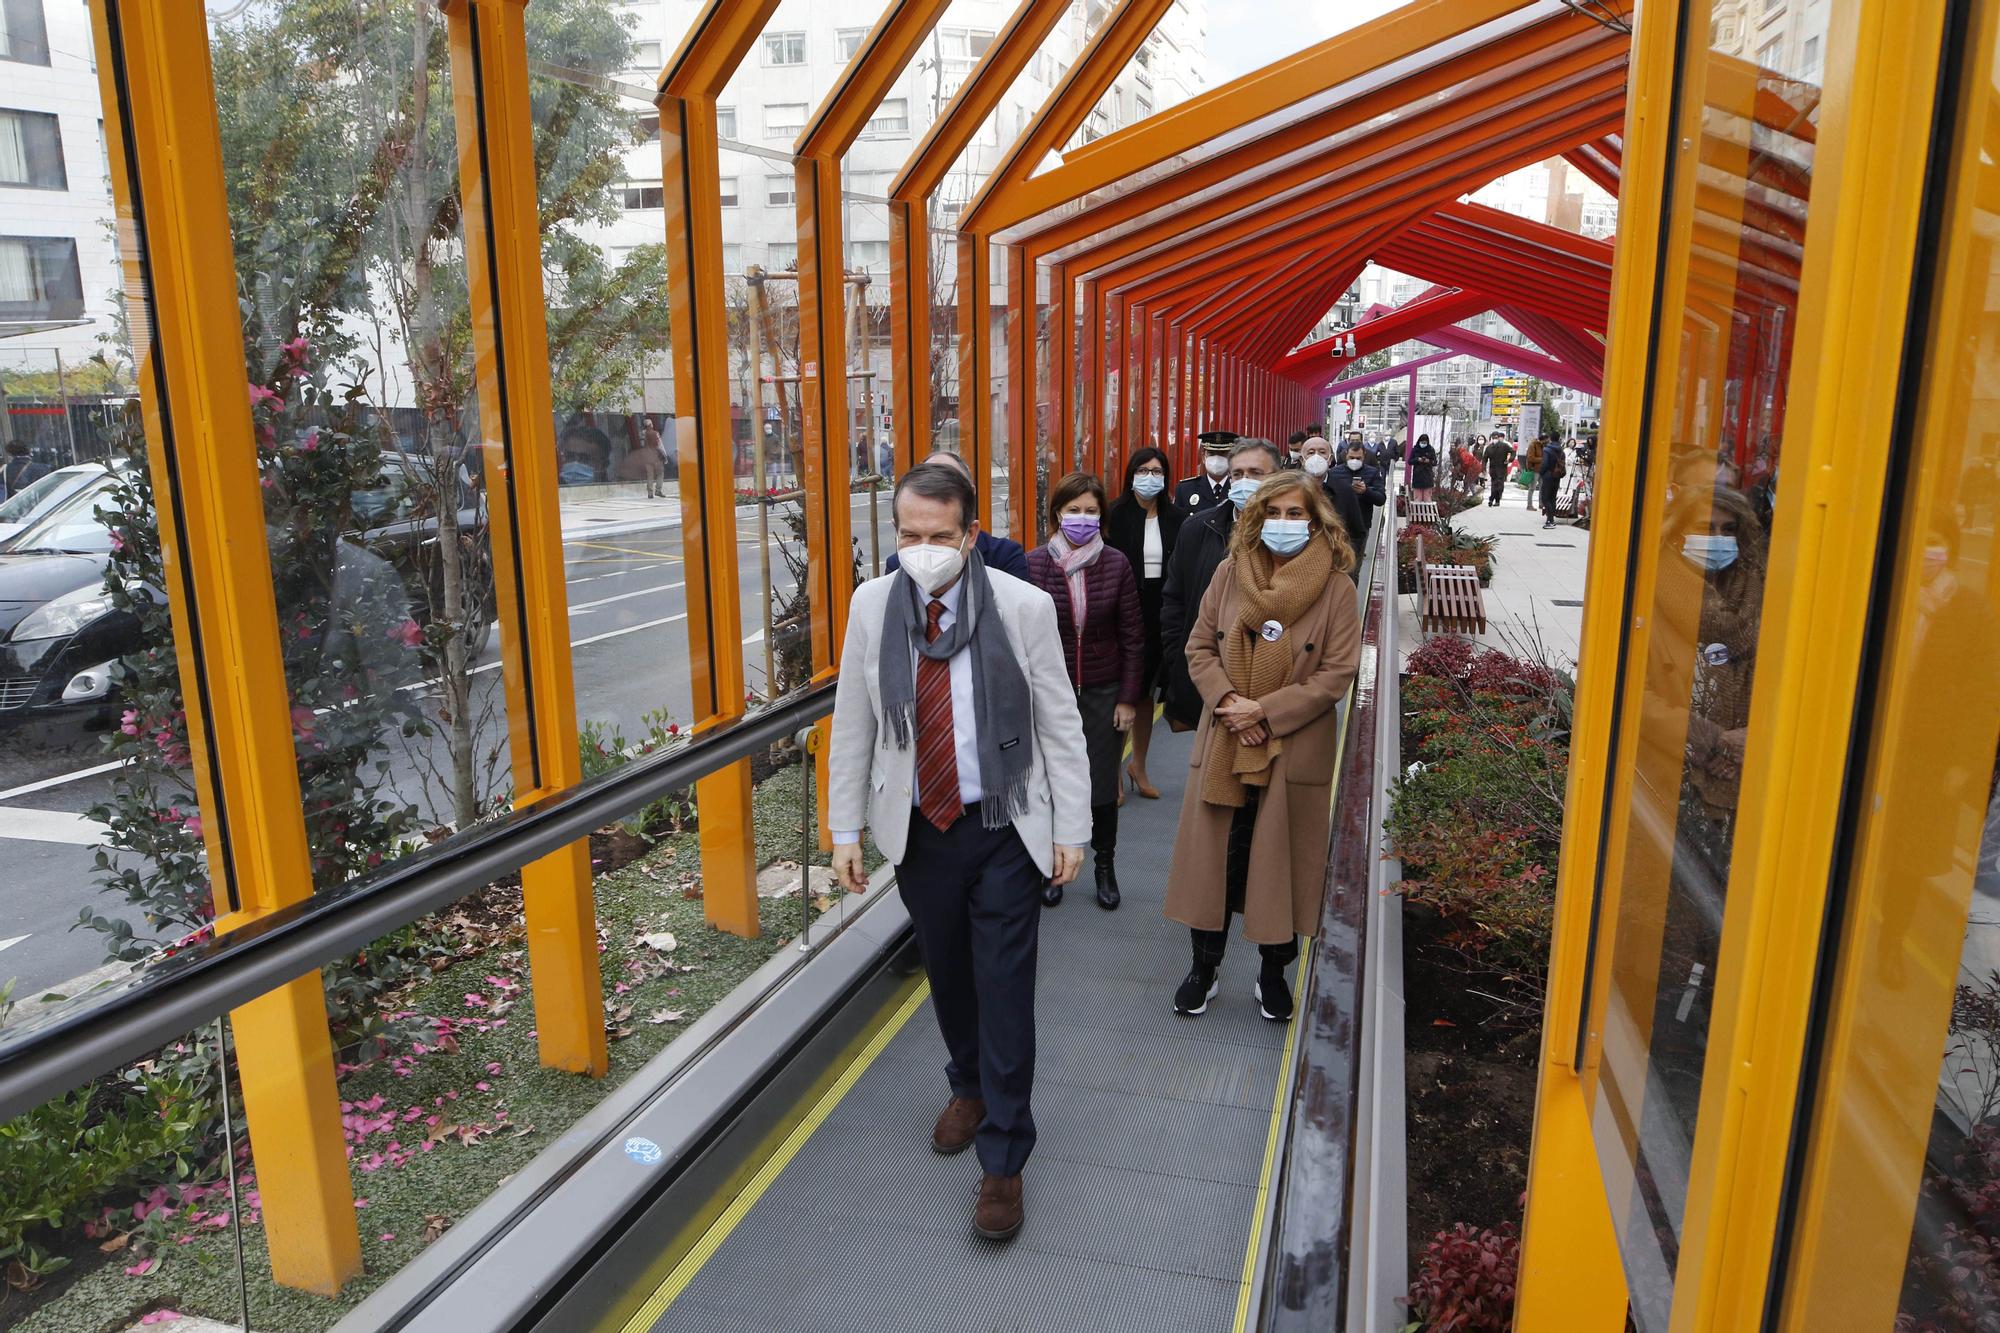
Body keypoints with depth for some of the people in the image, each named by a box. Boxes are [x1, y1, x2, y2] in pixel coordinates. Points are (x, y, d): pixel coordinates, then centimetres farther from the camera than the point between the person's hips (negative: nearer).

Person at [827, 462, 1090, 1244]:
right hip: (917, 828, 3)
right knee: (947, 974, 19)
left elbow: (1061, 725, -5)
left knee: (1005, 990, 3)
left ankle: (1004, 1160, 19)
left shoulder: (1024, 607, -12)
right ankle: (970, 1088, 48)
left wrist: (1071, 829, -4)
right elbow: (852, 727, 2)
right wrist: (845, 829, 3)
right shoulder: (871, 606, -5)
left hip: (1005, 831, -2)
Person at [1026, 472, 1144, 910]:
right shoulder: (1034, 564, -7)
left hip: (1103, 693, 1)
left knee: (1103, 787, 9)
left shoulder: (1116, 565, -5)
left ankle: (1105, 865, 30)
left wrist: (1128, 698, -1)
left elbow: (1132, 637, 0)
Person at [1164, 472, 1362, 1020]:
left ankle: (1273, 974, 27)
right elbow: (1200, 647, 5)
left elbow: (1337, 673, -9)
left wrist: (1266, 710, -15)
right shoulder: (1230, 572, 2)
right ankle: (1204, 967, 26)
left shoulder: (1335, 589, -6)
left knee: (1281, 859, 8)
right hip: (1224, 744, 2)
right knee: (1215, 854, 9)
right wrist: (1227, 700, -12)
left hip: (1296, 747, -2)